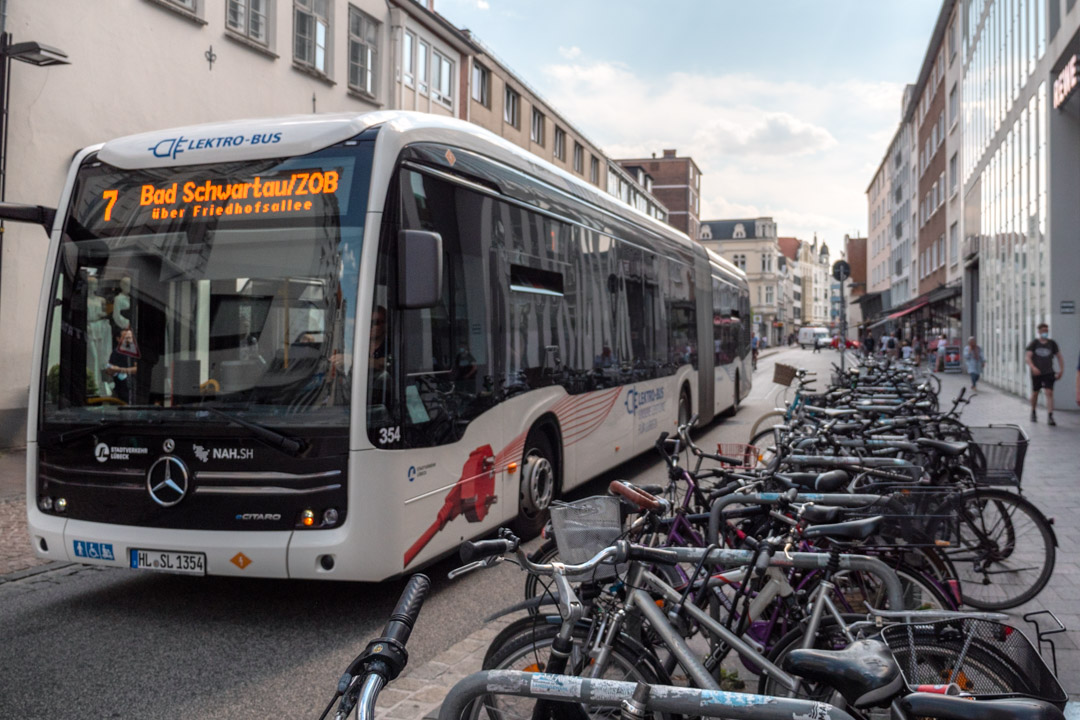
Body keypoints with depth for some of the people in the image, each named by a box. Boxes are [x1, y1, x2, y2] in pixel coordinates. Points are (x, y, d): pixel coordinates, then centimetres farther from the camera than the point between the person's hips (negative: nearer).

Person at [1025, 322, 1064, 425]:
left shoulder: (1052, 344, 4)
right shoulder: (1034, 343, -1)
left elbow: (1059, 357, 11)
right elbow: (1027, 357, -10)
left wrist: (1061, 370, 0)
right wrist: (1033, 367, -27)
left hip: (1048, 372, 0)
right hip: (1036, 373, 0)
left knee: (1049, 393, -14)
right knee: (1035, 393, 12)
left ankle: (1050, 417, -18)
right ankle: (1033, 413, 35)